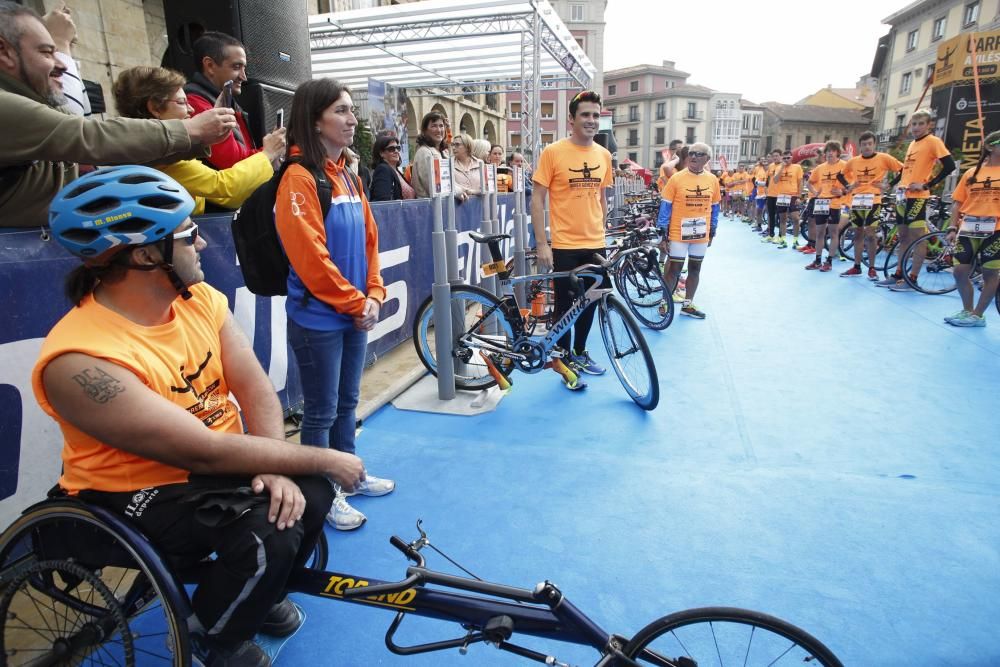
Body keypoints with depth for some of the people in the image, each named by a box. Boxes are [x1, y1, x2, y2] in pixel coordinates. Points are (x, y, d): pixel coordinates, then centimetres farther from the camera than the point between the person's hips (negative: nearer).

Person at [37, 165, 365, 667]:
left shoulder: (201, 299, -6)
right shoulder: (81, 360, -29)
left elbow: (255, 388, -8)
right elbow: (207, 453, -30)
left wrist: (276, 466, -25)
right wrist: (326, 459, -24)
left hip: (215, 462, 7)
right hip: (138, 493, -6)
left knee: (309, 490, -13)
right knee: (269, 533, -26)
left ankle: (259, 593, 19)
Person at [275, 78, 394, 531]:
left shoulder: (348, 175, 11)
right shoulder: (298, 177, -14)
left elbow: (369, 239, 11)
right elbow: (310, 255, -19)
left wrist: (373, 296, 1)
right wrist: (355, 303, -12)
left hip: (355, 314, 7)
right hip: (318, 317, -7)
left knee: (346, 402, 19)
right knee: (320, 411, 6)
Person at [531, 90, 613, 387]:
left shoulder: (603, 155, 7)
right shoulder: (553, 152, -8)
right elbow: (537, 200, -8)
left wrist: (602, 233, 16)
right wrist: (541, 244, -13)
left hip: (595, 245, 5)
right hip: (565, 246, -5)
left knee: (589, 302, 15)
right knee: (565, 305, 4)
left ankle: (580, 352, 34)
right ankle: (565, 362, 20)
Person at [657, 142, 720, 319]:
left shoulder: (712, 180, 3)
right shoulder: (676, 178, -8)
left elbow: (714, 207, 12)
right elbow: (665, 206, -5)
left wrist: (712, 232, 13)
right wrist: (663, 231, -7)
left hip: (701, 235, 4)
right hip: (679, 233, -4)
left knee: (695, 269, 12)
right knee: (674, 269, 2)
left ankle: (688, 305, 24)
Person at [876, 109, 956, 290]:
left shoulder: (933, 141, -7)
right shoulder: (912, 144, 17)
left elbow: (950, 166, -15)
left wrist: (927, 185, -17)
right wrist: (899, 184, 14)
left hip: (917, 197, -8)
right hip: (904, 196, 9)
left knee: (918, 238, -5)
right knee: (903, 236, 12)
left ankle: (912, 279, -4)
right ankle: (898, 274, 19)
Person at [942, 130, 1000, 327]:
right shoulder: (971, 173, 8)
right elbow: (958, 202, 9)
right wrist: (953, 228, 1)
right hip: (968, 230, 2)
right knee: (960, 272, 1)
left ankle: (977, 315, 9)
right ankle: (967, 310, 18)